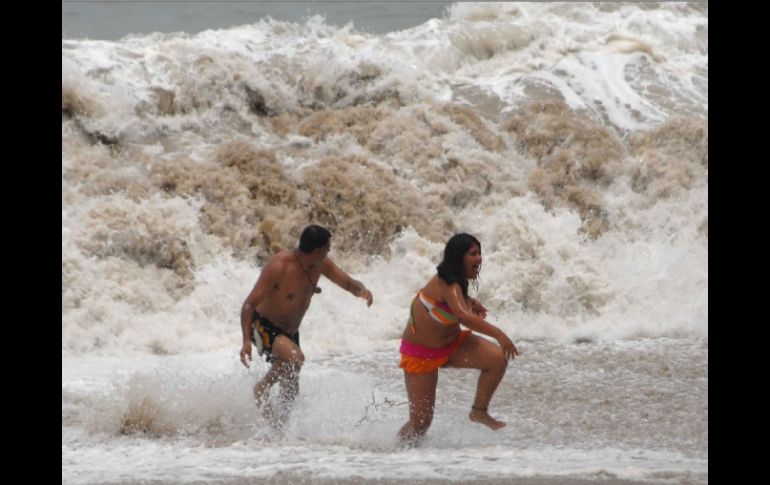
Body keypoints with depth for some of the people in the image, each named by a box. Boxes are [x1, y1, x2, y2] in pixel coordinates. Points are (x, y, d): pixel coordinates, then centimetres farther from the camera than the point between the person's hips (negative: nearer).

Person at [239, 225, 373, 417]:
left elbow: (348, 283, 3)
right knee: (295, 357, -35)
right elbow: (249, 304, -26)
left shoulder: (321, 264, -7)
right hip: (265, 327, -8)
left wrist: (361, 290, -23)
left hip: (290, 332, 8)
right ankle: (261, 389, -13)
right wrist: (247, 341, -37)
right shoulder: (279, 266, -28)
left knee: (291, 393, 12)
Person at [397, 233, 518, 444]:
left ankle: (479, 411, -3)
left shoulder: (456, 280, -2)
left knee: (498, 358, -17)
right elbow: (462, 315, -49)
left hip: (452, 343, 8)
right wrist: (498, 334, -57)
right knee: (421, 422, -5)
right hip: (421, 353, -8)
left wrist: (471, 302, 3)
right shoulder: (448, 286, -30)